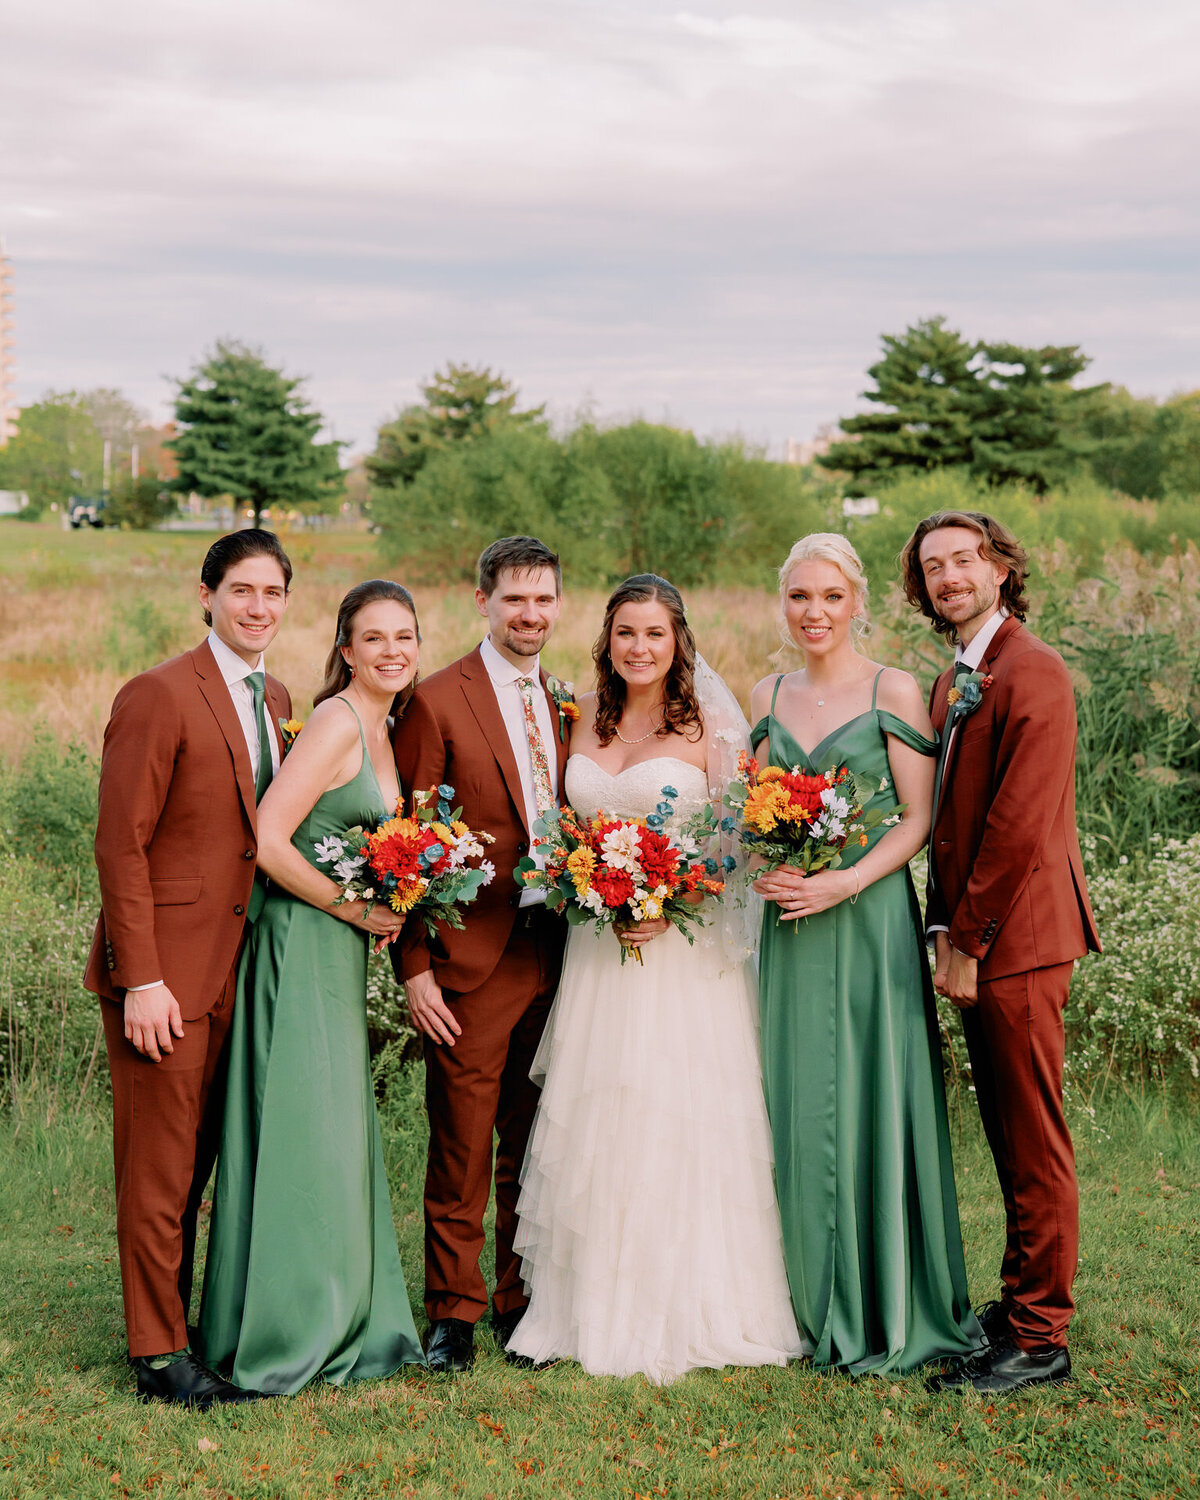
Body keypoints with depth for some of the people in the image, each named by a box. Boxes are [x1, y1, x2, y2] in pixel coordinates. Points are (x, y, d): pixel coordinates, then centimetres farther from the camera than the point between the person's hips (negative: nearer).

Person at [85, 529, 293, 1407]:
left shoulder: (274, 700, 12)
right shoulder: (159, 697, -12)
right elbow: (120, 846, -15)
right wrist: (142, 981, -18)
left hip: (235, 969, 7)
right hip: (166, 975, -7)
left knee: (196, 1161, 16)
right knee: (159, 1167, 1)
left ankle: (173, 1321, 27)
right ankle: (159, 1356, 11)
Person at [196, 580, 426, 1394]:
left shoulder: (381, 731, 13)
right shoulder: (336, 721, -15)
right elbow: (268, 841, -21)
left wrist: (387, 910, 6)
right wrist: (359, 910, -15)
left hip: (343, 956, 9)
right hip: (305, 947, -9)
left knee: (341, 1135, 14)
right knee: (307, 1135, -3)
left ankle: (342, 1321, 24)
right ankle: (290, 1334, 7)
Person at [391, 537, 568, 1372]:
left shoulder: (569, 707, 12)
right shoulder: (436, 703, -6)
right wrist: (414, 966, -12)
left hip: (555, 953, 5)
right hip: (471, 961, -5)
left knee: (534, 1148, 13)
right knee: (461, 1153, 2)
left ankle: (521, 1305, 25)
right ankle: (453, 1312, 15)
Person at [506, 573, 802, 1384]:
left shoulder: (709, 726, -3)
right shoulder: (585, 722, 10)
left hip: (685, 946, -4)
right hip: (598, 945, 4)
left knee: (682, 1123, -2)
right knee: (592, 1124, 5)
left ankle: (686, 1314, 10)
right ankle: (591, 1309, 14)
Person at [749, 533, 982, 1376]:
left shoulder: (894, 691, -3)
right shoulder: (769, 697, 12)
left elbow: (918, 818, -6)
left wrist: (846, 882, -18)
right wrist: (764, 865, -5)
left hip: (870, 919, -4)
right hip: (790, 927, 5)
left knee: (874, 1105, -2)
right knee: (800, 1109, 6)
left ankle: (892, 1314, 9)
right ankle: (821, 1306, 18)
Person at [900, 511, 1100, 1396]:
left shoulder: (1032, 673, -14)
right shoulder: (954, 682, 17)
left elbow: (1018, 825, -18)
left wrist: (966, 943, -15)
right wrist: (946, 929, 9)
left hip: (1019, 939, -9)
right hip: (979, 936, 9)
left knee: (1034, 1145, -3)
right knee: (1009, 1138, 16)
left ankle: (1040, 1339, 5)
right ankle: (1021, 1301, 26)